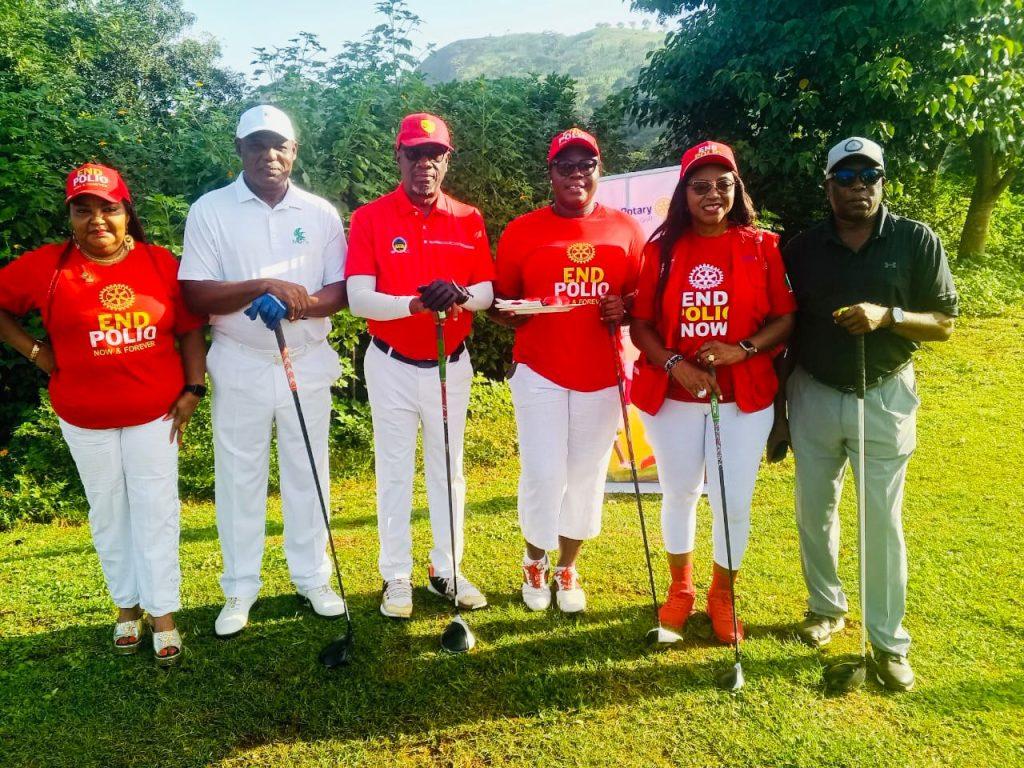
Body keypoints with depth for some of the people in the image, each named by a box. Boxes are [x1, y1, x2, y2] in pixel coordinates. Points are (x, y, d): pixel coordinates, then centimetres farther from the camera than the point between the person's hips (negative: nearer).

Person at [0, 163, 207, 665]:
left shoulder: (161, 262, -3)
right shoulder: (46, 266, -4)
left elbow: (189, 329, 1)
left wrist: (193, 388, -4)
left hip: (155, 411, 0)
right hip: (85, 417, 1)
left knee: (156, 509, 3)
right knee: (109, 512, 12)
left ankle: (162, 613, 15)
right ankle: (128, 604, 29)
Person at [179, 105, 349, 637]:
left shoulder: (321, 213, 2)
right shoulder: (209, 211, -3)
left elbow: (340, 291, 1)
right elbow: (195, 297, -9)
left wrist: (301, 305, -20)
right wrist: (263, 285, -23)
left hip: (308, 363, 2)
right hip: (240, 367, -1)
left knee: (308, 473, 11)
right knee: (238, 477, 8)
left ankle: (312, 576, 27)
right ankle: (240, 587, 25)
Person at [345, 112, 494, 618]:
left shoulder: (468, 219, 1)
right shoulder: (370, 218, -7)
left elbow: (487, 291, 0)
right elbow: (358, 298, -15)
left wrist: (460, 295, -23)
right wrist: (414, 303, -32)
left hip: (451, 364, 3)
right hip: (393, 365, -2)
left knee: (448, 469, 13)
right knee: (394, 471, 8)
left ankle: (447, 570, 29)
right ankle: (396, 577, 23)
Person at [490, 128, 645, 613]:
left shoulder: (626, 229, 4)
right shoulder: (521, 231, -1)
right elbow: (500, 306, 4)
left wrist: (624, 309, -11)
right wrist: (518, 312, -18)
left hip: (601, 376, 2)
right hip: (540, 373, -2)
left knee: (586, 476, 9)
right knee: (544, 474, -4)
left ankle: (567, 568, 31)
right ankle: (534, 560, 26)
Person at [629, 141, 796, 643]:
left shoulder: (762, 247, -1)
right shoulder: (661, 249, 1)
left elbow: (786, 317, -1)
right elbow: (641, 324, 0)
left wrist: (743, 349, -18)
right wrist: (675, 364, -16)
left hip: (744, 397, 0)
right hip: (672, 396, 1)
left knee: (734, 502, 6)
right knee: (679, 494, 14)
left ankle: (722, 596, 30)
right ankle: (680, 589, 36)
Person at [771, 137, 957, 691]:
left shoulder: (917, 241, -4)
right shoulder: (802, 249, 1)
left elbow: (943, 324, -3)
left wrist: (887, 315, -23)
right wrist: (778, 410, 3)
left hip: (883, 398, -2)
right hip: (814, 396, 2)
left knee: (883, 522, 3)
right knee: (814, 512, 13)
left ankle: (889, 641, 18)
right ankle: (826, 606, 34)